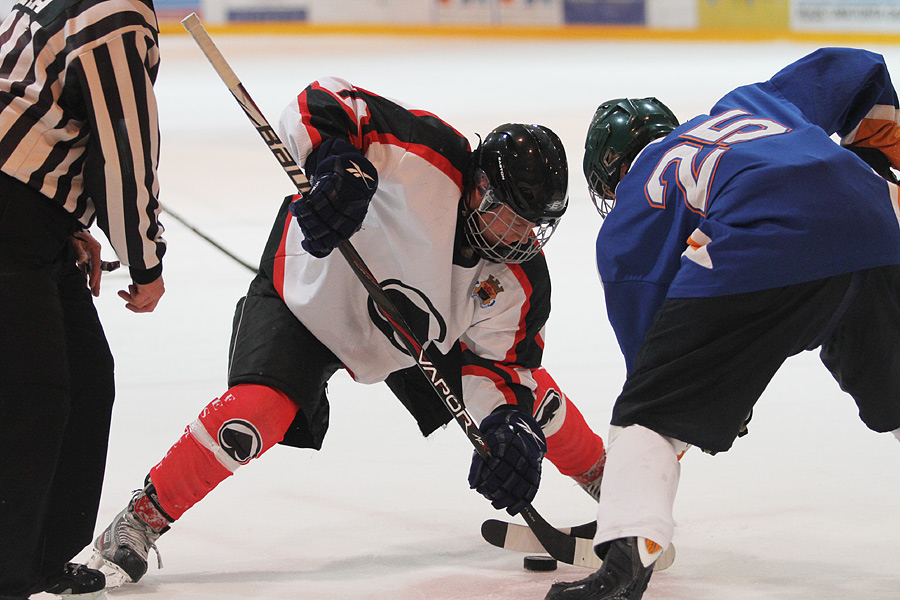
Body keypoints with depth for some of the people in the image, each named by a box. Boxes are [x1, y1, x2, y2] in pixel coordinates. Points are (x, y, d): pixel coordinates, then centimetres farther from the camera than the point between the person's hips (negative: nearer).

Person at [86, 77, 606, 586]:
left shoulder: (520, 273, -19)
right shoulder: (430, 156, -34)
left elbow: (500, 360, -12)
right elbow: (321, 105, -35)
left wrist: (510, 428, -31)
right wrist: (338, 165, -54)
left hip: (416, 331, 5)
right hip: (310, 293, -5)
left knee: (529, 391, 3)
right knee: (257, 413, -27)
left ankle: (603, 476, 33)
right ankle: (143, 518, -10)